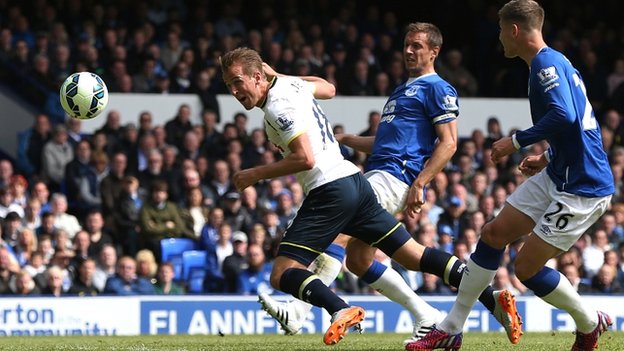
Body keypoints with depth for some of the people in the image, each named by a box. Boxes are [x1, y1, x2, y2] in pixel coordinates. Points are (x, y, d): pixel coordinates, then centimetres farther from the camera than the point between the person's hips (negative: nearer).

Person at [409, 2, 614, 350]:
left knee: (527, 267, -6)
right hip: (558, 175, 10)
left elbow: (564, 115, -31)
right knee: (494, 233, 9)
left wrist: (517, 141, -19)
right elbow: (576, 125, 21)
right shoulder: (557, 63, 15)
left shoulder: (547, 63, -16)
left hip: (582, 187, -10)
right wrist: (548, 158, 14)